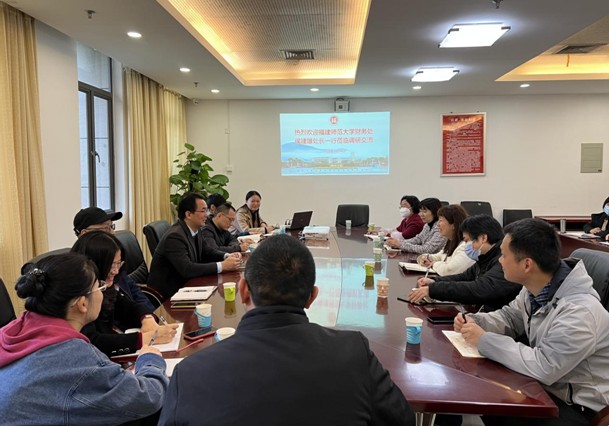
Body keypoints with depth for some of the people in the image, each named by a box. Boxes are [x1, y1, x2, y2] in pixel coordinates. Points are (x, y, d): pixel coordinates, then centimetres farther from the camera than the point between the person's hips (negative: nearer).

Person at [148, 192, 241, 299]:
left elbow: (207, 251, 12)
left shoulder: (194, 230, 1)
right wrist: (222, 266, -28)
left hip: (185, 284, 8)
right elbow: (186, 269, -31)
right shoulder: (175, 236, -23)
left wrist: (227, 256, -8)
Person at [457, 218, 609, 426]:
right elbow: (511, 316, 11)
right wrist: (476, 322, -8)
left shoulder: (579, 312, -33)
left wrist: (484, 340, -25)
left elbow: (541, 368, -32)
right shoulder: (534, 287, -6)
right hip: (546, 382, 7)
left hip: (577, 404, -7)